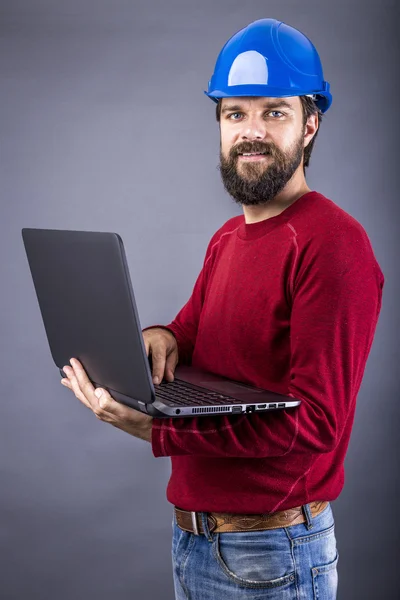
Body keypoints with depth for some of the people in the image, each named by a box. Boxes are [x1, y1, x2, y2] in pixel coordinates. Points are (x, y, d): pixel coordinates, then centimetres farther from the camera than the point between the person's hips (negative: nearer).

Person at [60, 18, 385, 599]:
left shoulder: (333, 242, -18)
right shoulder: (225, 240, 11)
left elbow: (315, 420, -24)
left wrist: (157, 430, -31)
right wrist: (160, 338, -8)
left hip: (271, 553, -7)